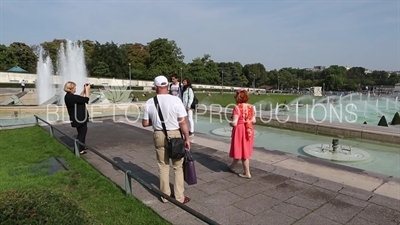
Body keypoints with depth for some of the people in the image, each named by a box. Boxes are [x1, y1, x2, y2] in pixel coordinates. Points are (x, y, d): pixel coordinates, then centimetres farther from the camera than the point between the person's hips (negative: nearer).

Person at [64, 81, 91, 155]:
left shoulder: (68, 96, 5)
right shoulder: (72, 97, -26)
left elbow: (80, 98, 17)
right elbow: (86, 99, -22)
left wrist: (84, 90, 10)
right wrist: (87, 89, -11)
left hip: (78, 118, 10)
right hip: (80, 119, -10)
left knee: (81, 133, 23)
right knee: (82, 133, 4)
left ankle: (81, 147, 37)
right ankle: (78, 150, 12)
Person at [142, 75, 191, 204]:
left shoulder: (149, 102, -4)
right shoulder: (175, 100, -13)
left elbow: (145, 123, 3)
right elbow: (183, 122, -14)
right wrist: (187, 139, -5)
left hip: (158, 136, 3)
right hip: (175, 135, -3)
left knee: (163, 166, 16)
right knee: (178, 167, 11)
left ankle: (165, 196, 28)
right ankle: (179, 197, 19)